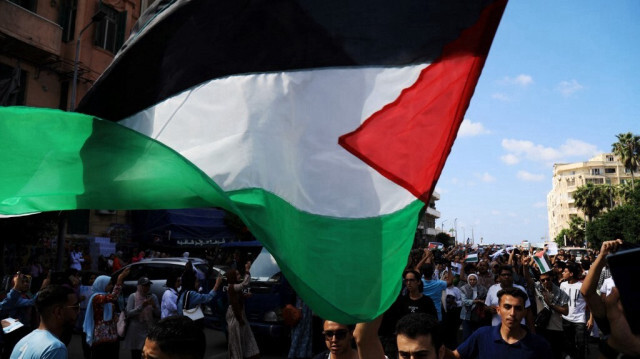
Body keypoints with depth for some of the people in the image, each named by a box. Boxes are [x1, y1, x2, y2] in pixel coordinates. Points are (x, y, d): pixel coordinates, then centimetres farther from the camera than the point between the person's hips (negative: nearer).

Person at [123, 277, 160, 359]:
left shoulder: (153, 297, 5)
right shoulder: (133, 296, -2)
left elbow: (159, 314, 5)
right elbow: (128, 313, -9)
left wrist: (154, 306, -14)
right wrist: (141, 306, -20)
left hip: (150, 331, 2)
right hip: (136, 331, -2)